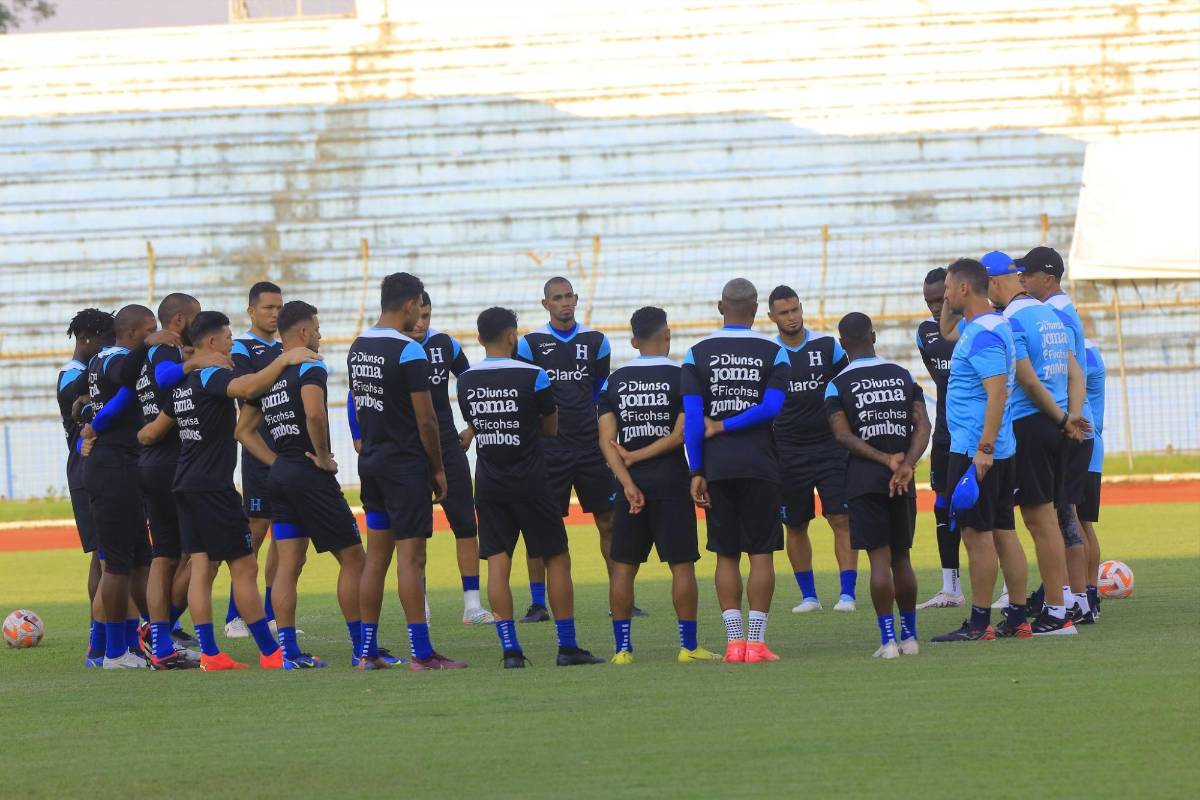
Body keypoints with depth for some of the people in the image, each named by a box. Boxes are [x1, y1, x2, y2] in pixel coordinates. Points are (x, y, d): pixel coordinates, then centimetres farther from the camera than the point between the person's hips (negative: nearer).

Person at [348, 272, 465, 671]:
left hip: (371, 461, 8)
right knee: (411, 557, -7)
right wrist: (438, 469, -5)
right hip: (406, 465, -8)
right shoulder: (408, 351, -15)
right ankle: (421, 653, -7)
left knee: (376, 555, 11)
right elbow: (426, 420, -15)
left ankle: (367, 651, 12)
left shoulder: (358, 348, 9)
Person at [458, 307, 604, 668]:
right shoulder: (533, 377, -9)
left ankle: (510, 649, -4)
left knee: (497, 564, 2)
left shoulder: (466, 381, 1)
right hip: (530, 484, -3)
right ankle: (567, 647, 6)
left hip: (489, 486, 3)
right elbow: (551, 428, 3)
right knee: (557, 559, 6)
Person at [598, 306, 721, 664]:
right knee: (681, 564, 2)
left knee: (623, 565, 8)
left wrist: (628, 483, -7)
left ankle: (622, 648, 6)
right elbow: (681, 434, -12)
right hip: (670, 482, -3)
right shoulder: (680, 377, -4)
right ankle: (688, 646, 1)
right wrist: (636, 457, -4)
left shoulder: (614, 380, 5)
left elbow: (607, 440, -2)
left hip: (632, 484, 3)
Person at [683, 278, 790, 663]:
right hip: (760, 463, -1)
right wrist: (724, 427, -4)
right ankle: (756, 641, -2)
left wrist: (696, 472, 0)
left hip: (716, 466, 1)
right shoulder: (773, 352, 0)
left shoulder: (698, 353, 2)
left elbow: (692, 417, -3)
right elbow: (772, 407, -12)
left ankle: (734, 639, 3)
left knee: (726, 555, 7)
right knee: (761, 552, 2)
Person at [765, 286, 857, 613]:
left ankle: (848, 592, -8)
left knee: (842, 519, -9)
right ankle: (808, 595, 16)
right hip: (787, 450, 1)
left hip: (831, 447, -1)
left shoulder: (827, 346, 1)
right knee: (795, 525, 6)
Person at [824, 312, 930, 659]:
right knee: (901, 556, 13)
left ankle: (888, 639, -8)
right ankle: (909, 636, 16)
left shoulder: (838, 386, -2)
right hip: (902, 481, 3)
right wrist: (906, 464, -12)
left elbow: (843, 436, -12)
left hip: (864, 477, -3)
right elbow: (922, 425, -2)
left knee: (879, 558, -4)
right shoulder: (904, 376, 8)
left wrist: (886, 460, -13)